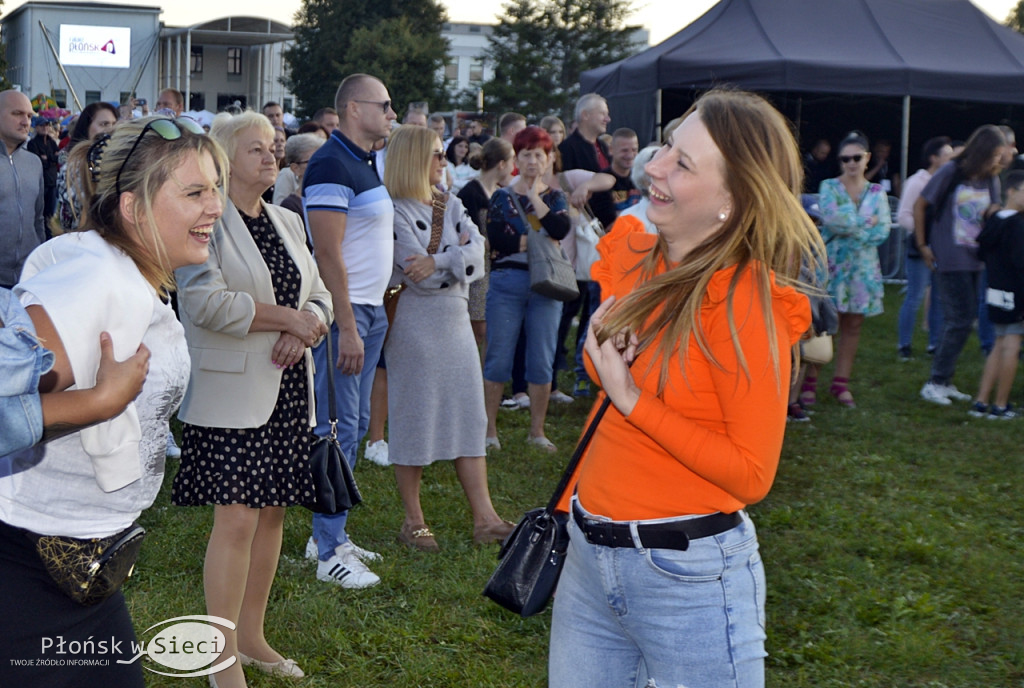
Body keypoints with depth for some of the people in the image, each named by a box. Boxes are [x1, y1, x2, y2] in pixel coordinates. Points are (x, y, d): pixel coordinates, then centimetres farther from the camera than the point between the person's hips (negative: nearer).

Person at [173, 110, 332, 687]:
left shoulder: (288, 222, 16)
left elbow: (319, 294, 15)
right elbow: (207, 302, -19)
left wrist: (307, 328, -7)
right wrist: (287, 318, -13)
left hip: (288, 390, 7)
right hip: (231, 392, -7)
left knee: (273, 511, 10)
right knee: (237, 518, -9)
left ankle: (252, 636, 23)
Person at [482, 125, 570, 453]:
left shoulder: (555, 197, 10)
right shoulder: (501, 197, 4)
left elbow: (560, 230, -12)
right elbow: (497, 242, -11)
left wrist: (534, 197, -9)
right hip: (507, 283, -2)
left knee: (542, 362, 5)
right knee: (498, 359, 0)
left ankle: (537, 431, 16)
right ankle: (489, 429, 10)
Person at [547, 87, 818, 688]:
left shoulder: (746, 302, -17)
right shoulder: (635, 261, 3)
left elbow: (752, 474, -17)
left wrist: (633, 402, -18)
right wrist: (570, 506, 13)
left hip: (689, 573, -7)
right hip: (589, 558, 7)